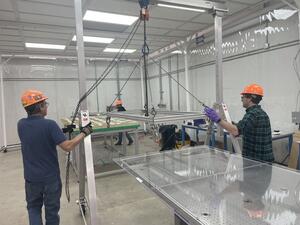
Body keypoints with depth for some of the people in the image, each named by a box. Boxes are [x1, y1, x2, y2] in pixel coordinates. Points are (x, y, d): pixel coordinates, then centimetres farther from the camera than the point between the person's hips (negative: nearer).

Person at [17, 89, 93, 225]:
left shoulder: (21, 124, -5)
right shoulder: (49, 125, -23)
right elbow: (67, 147, -26)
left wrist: (62, 131, 8)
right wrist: (84, 133, -15)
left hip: (31, 177, 4)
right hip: (50, 177, -4)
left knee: (33, 207, 23)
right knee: (51, 209, 15)